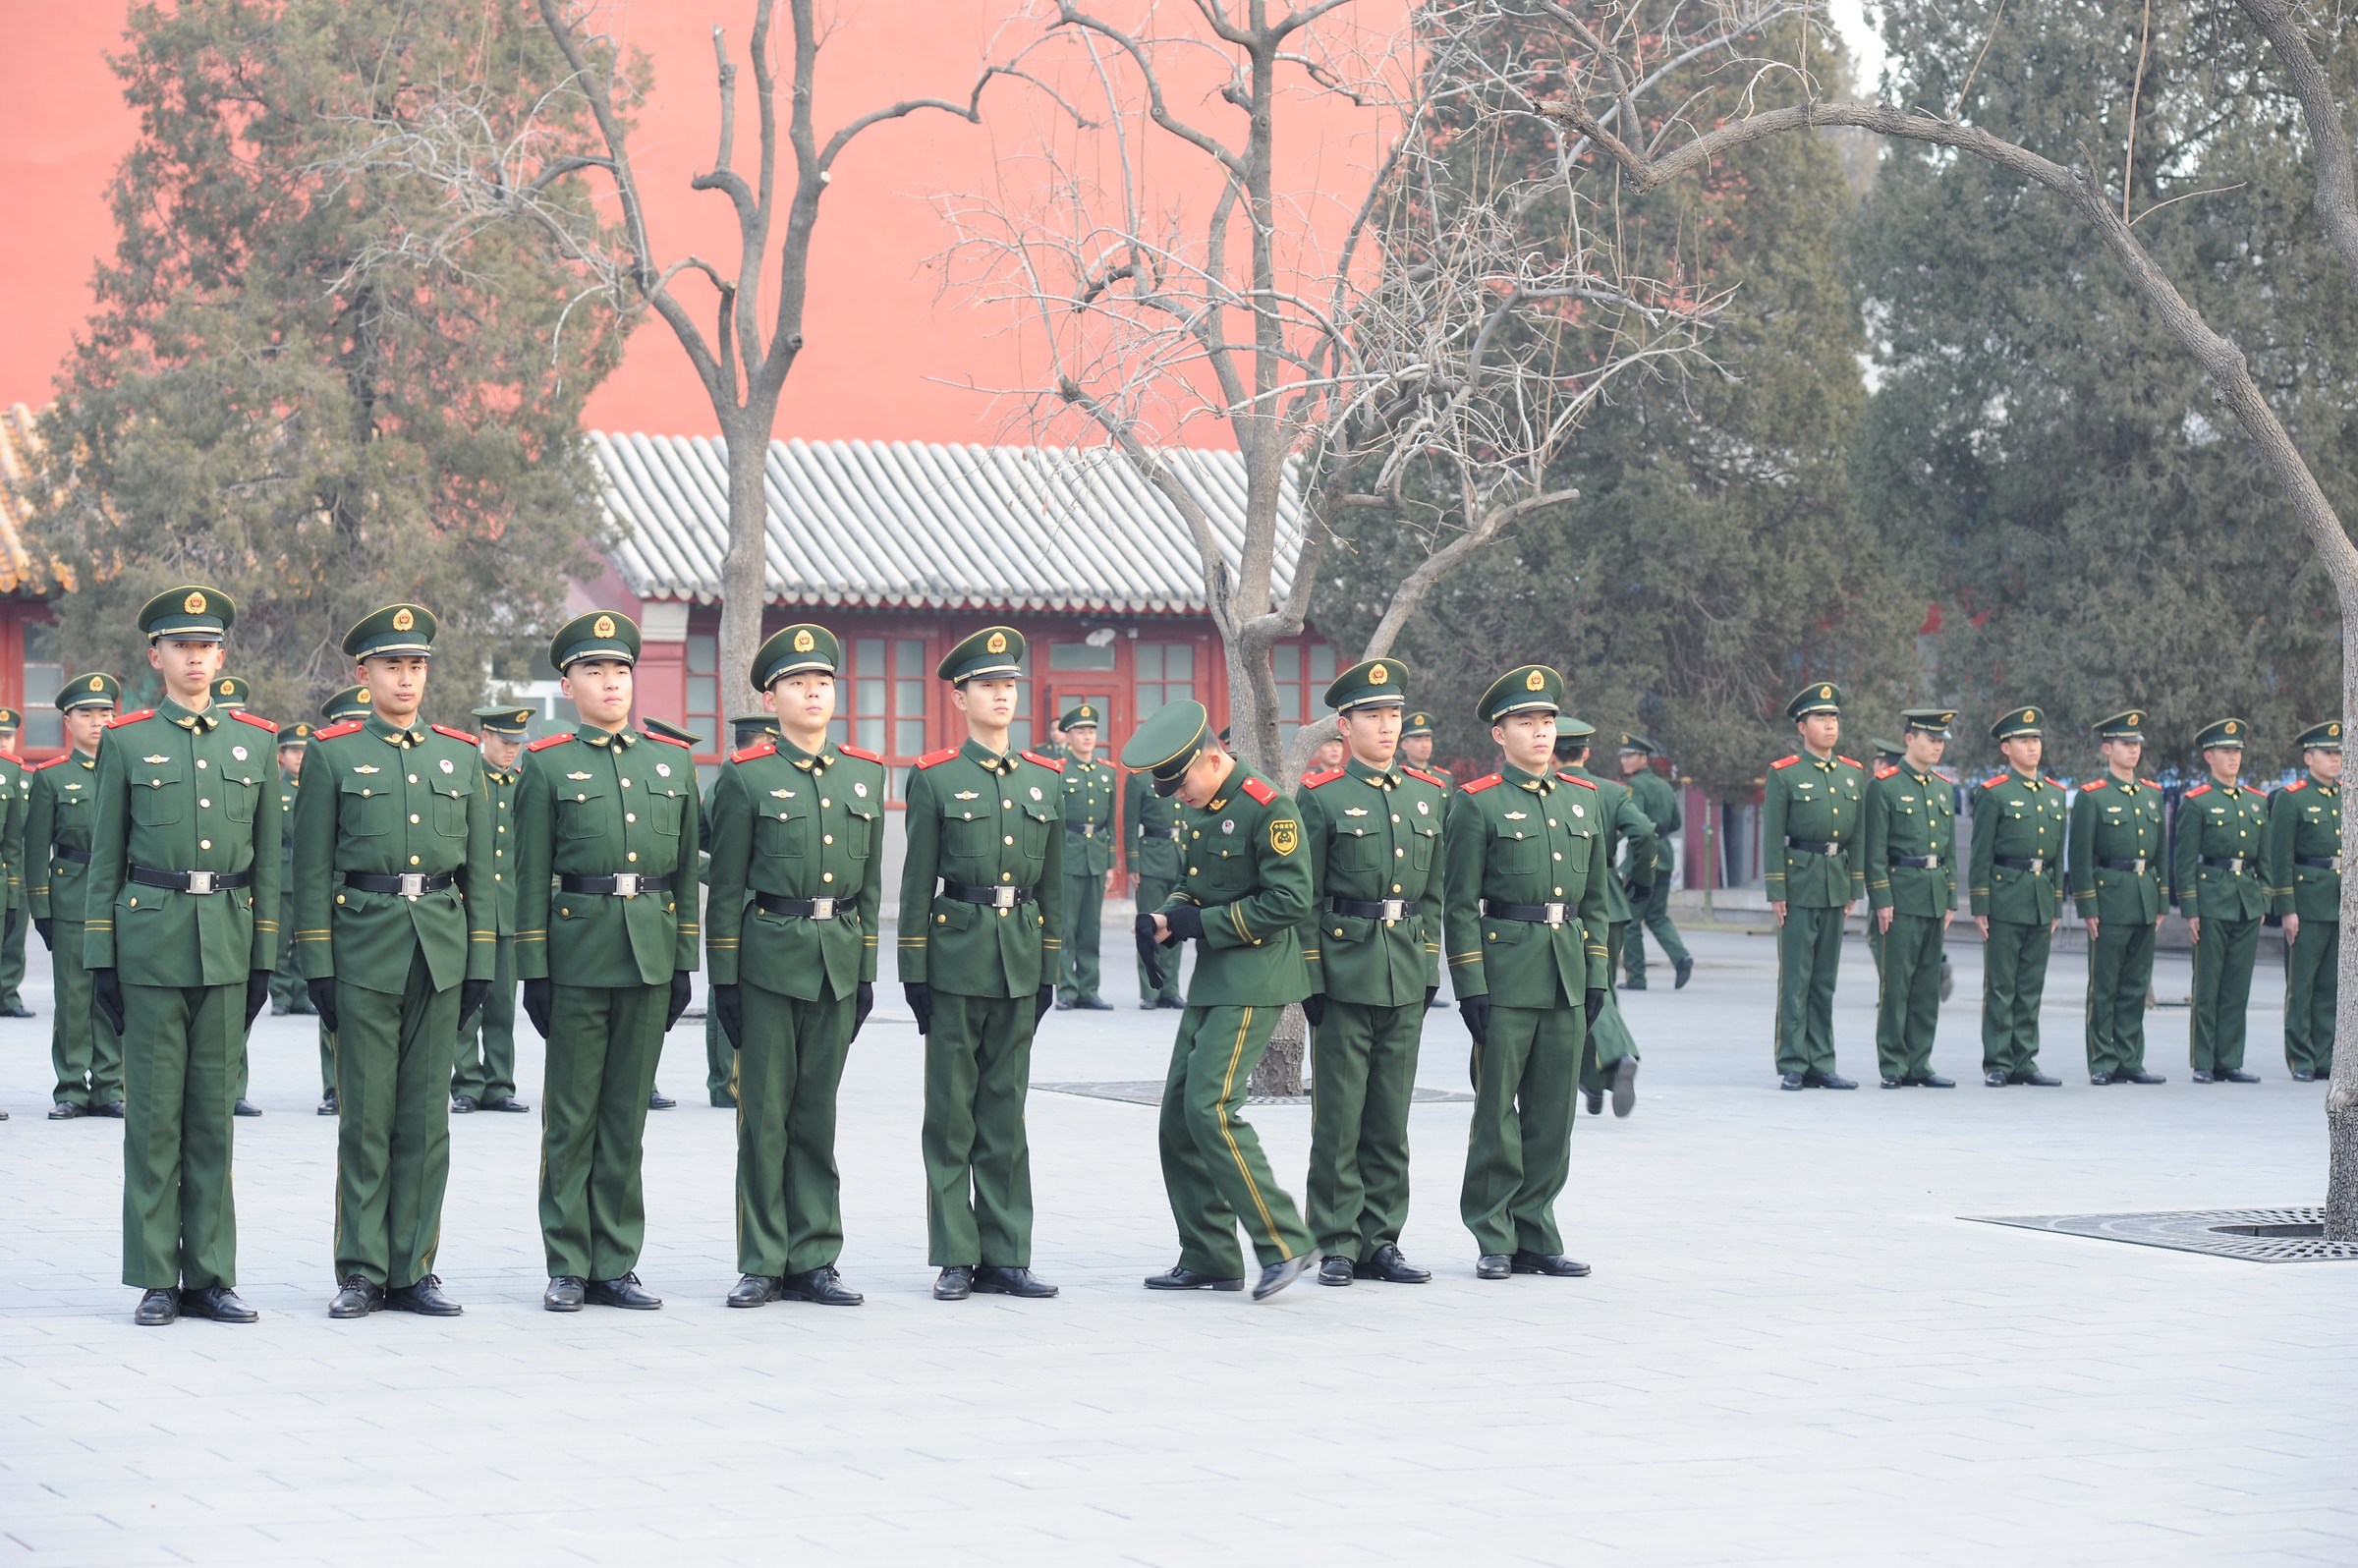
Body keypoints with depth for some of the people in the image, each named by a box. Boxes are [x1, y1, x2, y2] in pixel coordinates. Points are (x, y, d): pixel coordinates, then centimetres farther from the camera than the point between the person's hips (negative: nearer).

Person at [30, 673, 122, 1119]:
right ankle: (72, 1089, 6)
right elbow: (35, 848, 4)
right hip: (71, 899, -2)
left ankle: (110, 1087, 8)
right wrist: (41, 910, -2)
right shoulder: (51, 777, 5)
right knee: (73, 998, 0)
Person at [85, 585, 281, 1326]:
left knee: (214, 1113, 5)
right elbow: (105, 857, 4)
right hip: (149, 938, -2)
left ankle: (210, 1275, 10)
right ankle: (156, 1280, 5)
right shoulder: (127, 741, 3)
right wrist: (100, 958, -1)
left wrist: (264, 958, 6)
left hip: (226, 943, 2)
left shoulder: (255, 742, 9)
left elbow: (267, 858, 11)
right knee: (154, 1114, 0)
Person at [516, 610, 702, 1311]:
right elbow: (530, 876, 0)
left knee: (628, 1114, 7)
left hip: (650, 957, 3)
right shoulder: (547, 766, 2)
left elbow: (687, 868, 12)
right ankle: (568, 1267, 6)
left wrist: (684, 963, 7)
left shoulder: (673, 762, 11)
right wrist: (534, 971, -5)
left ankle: (615, 1265, 12)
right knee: (571, 1117, 1)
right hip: (576, 955, -3)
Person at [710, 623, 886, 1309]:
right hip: (767, 960, -4)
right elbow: (725, 886, -2)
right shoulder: (746, 776, -1)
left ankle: (813, 1260, 13)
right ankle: (762, 1265, 5)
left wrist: (867, 969, 10)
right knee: (765, 1115, 0)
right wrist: (723, 977, -5)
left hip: (837, 961, 4)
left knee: (817, 1112, 8)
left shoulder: (865, 775, 11)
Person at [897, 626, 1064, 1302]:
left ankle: (1005, 1255, 10)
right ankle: (955, 1258, 4)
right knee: (952, 1113, 1)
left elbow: (1052, 883, 14)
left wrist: (1049, 967, 9)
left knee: (1006, 1111, 7)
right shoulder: (934, 778, -1)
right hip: (956, 954, -4)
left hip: (1020, 959, 4)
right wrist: (914, 972, -5)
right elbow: (917, 881, -1)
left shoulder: (1044, 778, 10)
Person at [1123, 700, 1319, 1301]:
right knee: (1178, 1120, 8)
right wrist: (1167, 918, 1)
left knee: (1211, 1109, -17)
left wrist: (1201, 923, -17)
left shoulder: (1268, 809, -15)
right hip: (1210, 981, 9)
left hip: (1253, 983, -9)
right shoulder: (1200, 811, 13)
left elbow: (1290, 902, -19)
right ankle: (1207, 1259, 15)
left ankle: (1286, 1245, -12)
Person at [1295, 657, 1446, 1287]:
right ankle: (1336, 1247, 4)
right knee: (1339, 1117, -1)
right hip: (1344, 970, -4)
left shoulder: (1430, 796, 11)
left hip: (1405, 979, 4)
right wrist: (1310, 981, -8)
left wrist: (1428, 970, 11)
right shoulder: (1322, 797, -3)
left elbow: (1433, 896, 16)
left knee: (1391, 1118, 8)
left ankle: (1381, 1241, 14)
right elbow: (1305, 899, -3)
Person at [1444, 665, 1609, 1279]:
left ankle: (1535, 1234, 15)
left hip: (1568, 973, 5)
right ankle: (1495, 1242, 6)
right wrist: (1471, 987, -10)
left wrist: (1597, 976, 10)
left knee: (1553, 1112, 7)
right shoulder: (1478, 803, -3)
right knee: (1497, 1110, -1)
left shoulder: (1585, 799, 13)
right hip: (1505, 972, -5)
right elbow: (1459, 904, -4)